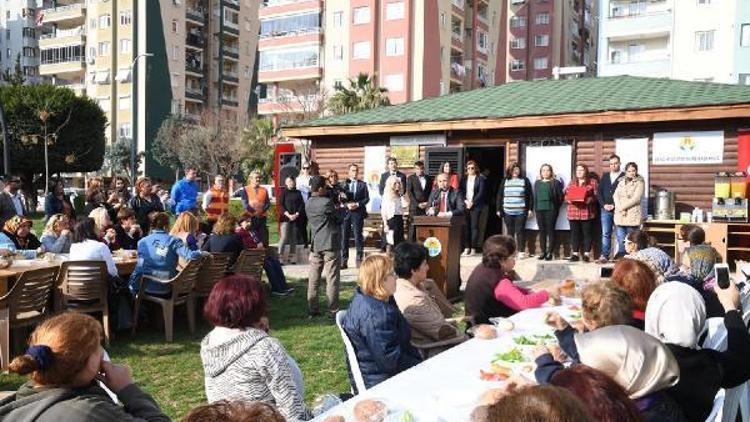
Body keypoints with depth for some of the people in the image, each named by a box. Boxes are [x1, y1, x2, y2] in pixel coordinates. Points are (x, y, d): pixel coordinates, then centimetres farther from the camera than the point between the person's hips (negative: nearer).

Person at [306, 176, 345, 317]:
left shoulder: (308, 204, 7)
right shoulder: (326, 202, -14)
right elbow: (339, 218, -3)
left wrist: (335, 209, 14)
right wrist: (341, 208, 14)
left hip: (315, 245, 7)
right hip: (331, 244, -7)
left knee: (313, 278, 10)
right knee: (332, 278, -1)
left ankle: (312, 309, 15)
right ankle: (333, 310, 2)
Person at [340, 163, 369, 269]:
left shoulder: (363, 184, 10)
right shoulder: (343, 184, 11)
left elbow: (367, 198, 3)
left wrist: (357, 204, -11)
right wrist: (347, 205, -12)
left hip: (358, 213, -1)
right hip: (345, 213, 1)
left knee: (358, 236, 0)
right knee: (344, 236, 0)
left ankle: (359, 260, 7)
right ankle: (344, 261, 6)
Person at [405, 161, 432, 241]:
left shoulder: (428, 178, 14)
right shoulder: (410, 178, 5)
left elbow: (431, 192, 13)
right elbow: (409, 193, -2)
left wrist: (428, 202, -3)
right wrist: (418, 204, -9)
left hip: (426, 207, 2)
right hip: (414, 207, -2)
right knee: (413, 227, -4)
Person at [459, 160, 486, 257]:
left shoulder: (480, 178, 2)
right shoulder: (464, 178, 14)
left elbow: (481, 193, -5)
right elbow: (460, 191, 7)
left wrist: (472, 203, -11)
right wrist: (465, 201, -8)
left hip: (475, 206, -3)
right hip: (465, 205, 3)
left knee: (474, 226, -5)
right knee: (466, 226, -1)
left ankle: (473, 249, -3)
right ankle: (466, 248, 3)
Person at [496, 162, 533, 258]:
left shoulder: (524, 180, 4)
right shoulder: (505, 181, 10)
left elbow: (530, 195, 3)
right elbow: (500, 195, 10)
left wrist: (530, 208, -2)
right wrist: (499, 209, 6)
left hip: (521, 211, -2)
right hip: (507, 211, 2)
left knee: (520, 231, -2)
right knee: (510, 232, 6)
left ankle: (521, 251, 4)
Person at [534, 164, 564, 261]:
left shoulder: (555, 183, 5)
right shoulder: (537, 183, 17)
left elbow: (560, 196, 1)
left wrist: (556, 207, -6)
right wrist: (535, 208, 9)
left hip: (551, 209, -4)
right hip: (539, 209, 4)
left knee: (550, 231, -4)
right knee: (541, 231, 5)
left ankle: (550, 252, 0)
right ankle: (543, 251, 11)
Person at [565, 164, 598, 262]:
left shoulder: (592, 182, 6)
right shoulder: (571, 182, 18)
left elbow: (596, 196, -1)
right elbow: (566, 195, 15)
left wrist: (590, 199, -20)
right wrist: (569, 199, -6)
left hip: (587, 212, -3)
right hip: (573, 212, 3)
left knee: (587, 233, 0)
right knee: (574, 233, 5)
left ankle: (586, 254, 5)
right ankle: (575, 254, 10)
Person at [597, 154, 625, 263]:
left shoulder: (624, 177, 0)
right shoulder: (605, 176, 15)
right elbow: (599, 192, 11)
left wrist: (615, 205, -13)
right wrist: (604, 204, -2)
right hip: (605, 209, 4)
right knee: (605, 234, 3)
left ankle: (621, 256, 3)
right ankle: (604, 255, 5)